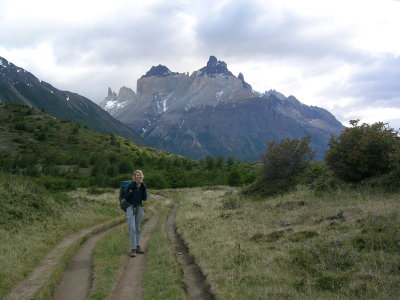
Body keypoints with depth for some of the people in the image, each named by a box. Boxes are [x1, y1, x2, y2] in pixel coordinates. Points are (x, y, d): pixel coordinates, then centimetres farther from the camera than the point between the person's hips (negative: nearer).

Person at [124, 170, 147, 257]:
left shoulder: (143, 186, 1)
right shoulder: (130, 185, -13)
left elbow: (144, 199, 0)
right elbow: (126, 198, -10)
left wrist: (143, 189, -13)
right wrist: (131, 190, -23)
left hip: (139, 208, 4)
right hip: (130, 208, -4)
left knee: (137, 228, 11)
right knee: (132, 229, -13)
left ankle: (137, 247, 21)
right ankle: (133, 249, -13)